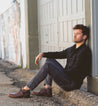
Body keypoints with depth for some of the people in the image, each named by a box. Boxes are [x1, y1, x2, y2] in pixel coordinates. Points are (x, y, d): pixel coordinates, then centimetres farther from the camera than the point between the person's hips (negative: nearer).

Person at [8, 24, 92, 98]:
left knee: (48, 65, -20)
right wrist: (43, 54, 7)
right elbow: (58, 54, 21)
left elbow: (75, 72, -18)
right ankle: (47, 89, 0)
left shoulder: (85, 51, -14)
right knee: (50, 59, 14)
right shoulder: (73, 49, 14)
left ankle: (25, 91, -15)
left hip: (72, 83, -9)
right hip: (66, 77, 10)